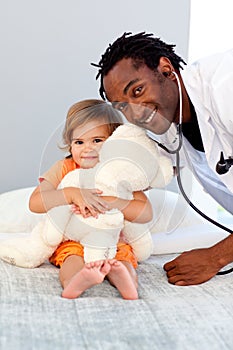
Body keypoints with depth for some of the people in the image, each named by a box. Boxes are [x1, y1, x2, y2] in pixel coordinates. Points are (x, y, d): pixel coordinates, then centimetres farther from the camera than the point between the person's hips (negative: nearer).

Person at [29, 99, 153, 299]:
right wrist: (72, 194, -30)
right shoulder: (64, 169, -2)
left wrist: (106, 202, -29)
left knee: (123, 255, -30)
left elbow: (146, 213, -16)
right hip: (70, 239, -1)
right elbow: (35, 203, -14)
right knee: (73, 259, -32)